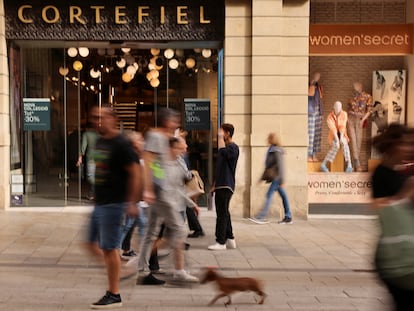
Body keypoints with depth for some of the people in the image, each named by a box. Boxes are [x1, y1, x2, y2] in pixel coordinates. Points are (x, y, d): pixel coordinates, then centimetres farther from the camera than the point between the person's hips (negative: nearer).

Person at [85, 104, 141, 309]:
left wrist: (131, 203, -20)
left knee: (109, 248, -2)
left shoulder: (121, 144, -14)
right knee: (92, 244, 12)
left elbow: (135, 173, -17)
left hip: (113, 204, -9)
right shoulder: (100, 142, 12)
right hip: (99, 202, 9)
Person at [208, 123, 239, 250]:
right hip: (221, 185, 10)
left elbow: (223, 152, -35)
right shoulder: (225, 147, 20)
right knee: (224, 213, 13)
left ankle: (221, 242, -6)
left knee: (222, 214, -9)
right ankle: (230, 240, 19)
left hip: (226, 186, -10)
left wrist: (220, 137, -22)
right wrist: (215, 184, 23)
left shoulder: (233, 147, -10)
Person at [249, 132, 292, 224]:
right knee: (283, 196, 9)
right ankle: (288, 217, 12)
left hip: (276, 178, -9)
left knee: (269, 195, -9)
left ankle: (261, 217, -9)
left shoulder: (277, 151, -14)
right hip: (274, 177, 9)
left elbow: (280, 166, -18)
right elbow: (269, 166, 21)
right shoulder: (271, 150, 15)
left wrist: (282, 180, -21)